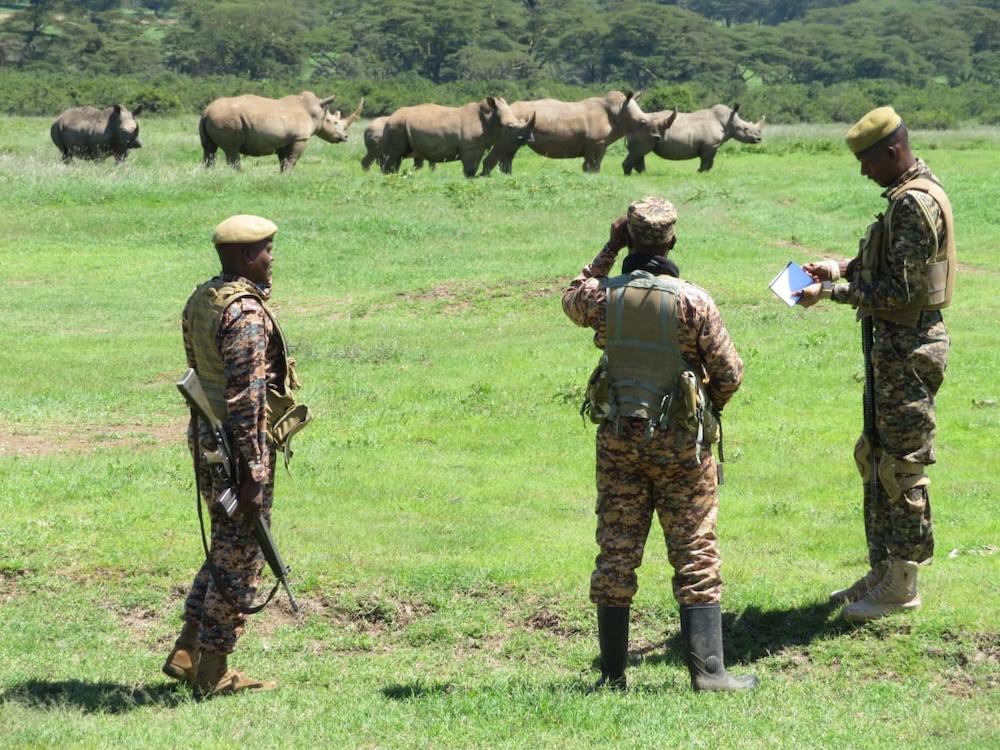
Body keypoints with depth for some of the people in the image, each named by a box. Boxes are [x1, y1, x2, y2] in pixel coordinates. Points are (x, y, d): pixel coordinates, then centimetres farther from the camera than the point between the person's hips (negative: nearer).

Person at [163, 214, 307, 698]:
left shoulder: (200, 301, 8)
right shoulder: (247, 314, -20)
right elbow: (247, 400, -23)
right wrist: (254, 474, -22)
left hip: (205, 439, 9)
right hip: (239, 447, -9)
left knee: (227, 551, 21)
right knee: (238, 562, 1)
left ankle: (186, 653, 22)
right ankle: (213, 675, 8)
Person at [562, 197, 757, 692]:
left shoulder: (604, 297, -6)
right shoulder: (692, 301, -14)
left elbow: (571, 301, 20)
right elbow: (730, 374, -9)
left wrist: (607, 253, 15)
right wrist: (710, 405, 12)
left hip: (618, 438, 3)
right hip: (680, 443, -3)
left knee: (616, 554, 8)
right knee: (695, 557, 3)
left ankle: (613, 673, 11)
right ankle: (707, 670, -1)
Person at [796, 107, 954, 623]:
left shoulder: (914, 203, -20)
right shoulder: (910, 195, 13)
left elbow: (901, 291, -22)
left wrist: (832, 293, -16)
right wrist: (844, 268, 11)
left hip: (908, 348, -11)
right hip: (893, 345, 11)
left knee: (902, 465, -3)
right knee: (875, 458, 16)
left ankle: (902, 585, 4)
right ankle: (882, 571, 24)